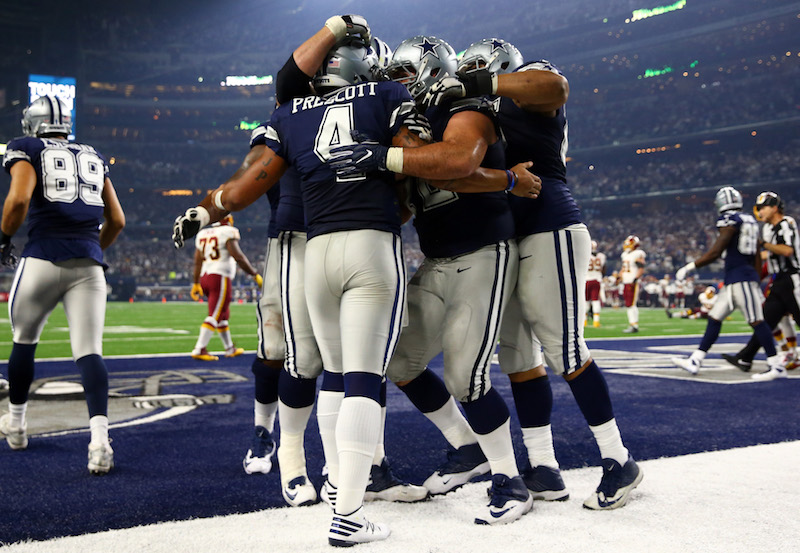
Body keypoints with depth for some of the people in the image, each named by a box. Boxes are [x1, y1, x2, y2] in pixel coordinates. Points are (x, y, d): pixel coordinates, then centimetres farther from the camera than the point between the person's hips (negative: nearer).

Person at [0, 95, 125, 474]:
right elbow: (116, 221, 18)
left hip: (43, 260, -3)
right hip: (88, 265, 3)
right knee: (88, 352, -3)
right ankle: (99, 436, -20)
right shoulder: (93, 158, 20)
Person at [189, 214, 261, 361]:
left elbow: (197, 262, 16)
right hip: (220, 278, -8)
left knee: (224, 315, 18)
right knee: (215, 316, -8)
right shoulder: (227, 233, -7)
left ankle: (230, 349, 26)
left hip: (205, 277, 8)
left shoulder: (202, 234, 14)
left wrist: (196, 284, 23)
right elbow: (238, 256, -15)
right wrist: (255, 274, -10)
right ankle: (199, 350, -15)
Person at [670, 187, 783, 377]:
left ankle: (775, 365, -1)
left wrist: (688, 267, -11)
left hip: (741, 278, -10)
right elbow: (756, 258, 21)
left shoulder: (730, 221, -11)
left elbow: (715, 253, -15)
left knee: (756, 321, -6)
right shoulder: (750, 222, 17)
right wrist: (755, 283, 29)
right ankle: (695, 362, 11)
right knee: (714, 318, 9)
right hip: (733, 281, 10)